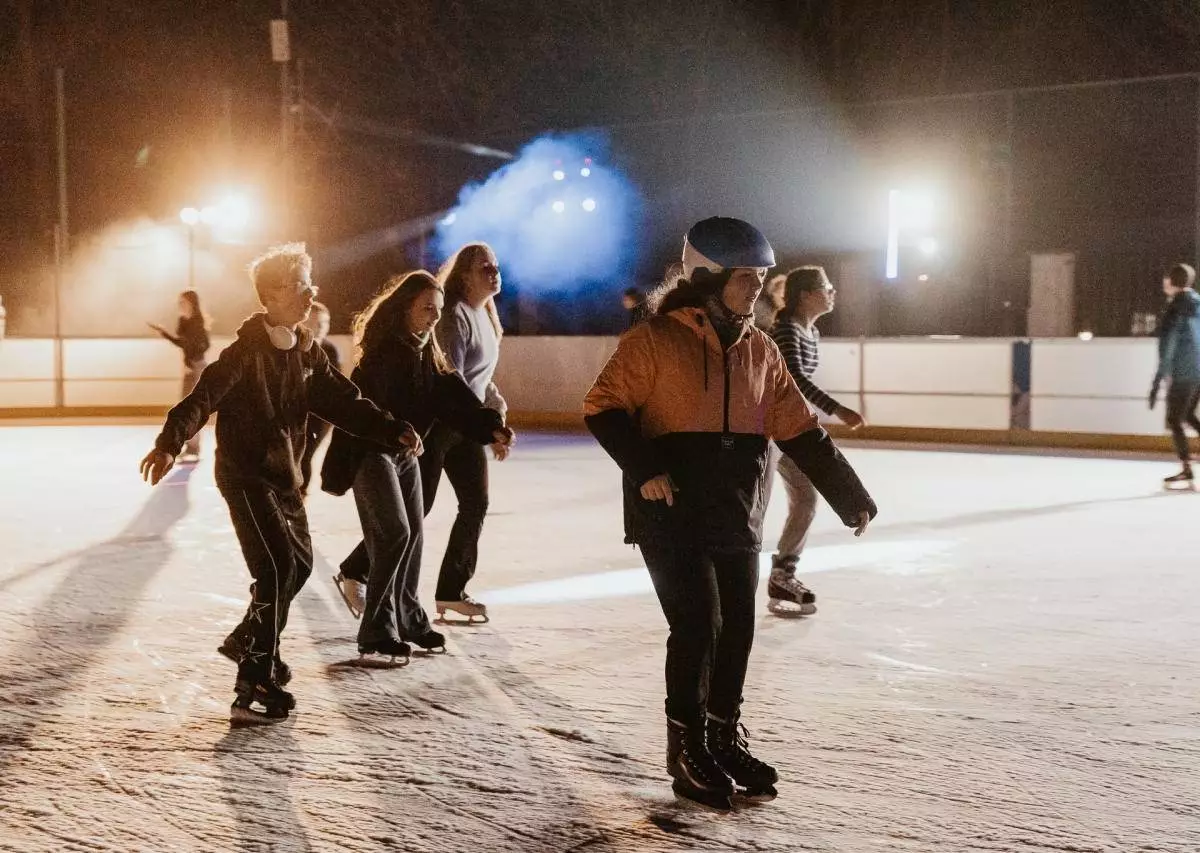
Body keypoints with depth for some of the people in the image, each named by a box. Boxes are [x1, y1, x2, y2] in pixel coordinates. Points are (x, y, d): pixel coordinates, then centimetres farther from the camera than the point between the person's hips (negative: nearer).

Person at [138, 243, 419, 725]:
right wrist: (169, 444, -41)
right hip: (245, 474, -8)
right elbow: (202, 399, -26)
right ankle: (254, 686, -12)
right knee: (277, 568, -17)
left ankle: (249, 640, 40)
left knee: (299, 562, 17)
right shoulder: (247, 351, -17)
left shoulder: (305, 351, 6)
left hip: (284, 474, 8)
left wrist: (393, 432, -5)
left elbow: (343, 402, 6)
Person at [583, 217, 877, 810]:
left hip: (737, 516, 6)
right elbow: (602, 408, -10)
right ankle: (686, 749, 8)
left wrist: (850, 497, 13)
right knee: (697, 625, -9)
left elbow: (799, 431, 13)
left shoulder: (759, 350, 9)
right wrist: (645, 469, -22)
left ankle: (724, 737, 28)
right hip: (673, 514, -6)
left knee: (737, 626, 9)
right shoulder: (655, 340, -9)